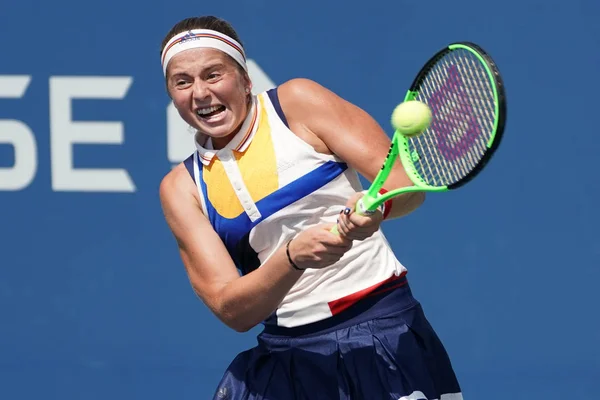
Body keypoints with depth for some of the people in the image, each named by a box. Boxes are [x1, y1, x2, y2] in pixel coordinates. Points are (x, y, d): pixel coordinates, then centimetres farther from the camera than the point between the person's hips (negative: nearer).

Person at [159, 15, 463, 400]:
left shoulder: (297, 102, -3)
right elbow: (230, 308, -6)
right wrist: (293, 256, -25)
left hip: (382, 331, -3)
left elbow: (407, 181, -8)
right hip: (287, 352, 3)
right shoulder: (181, 187, 4)